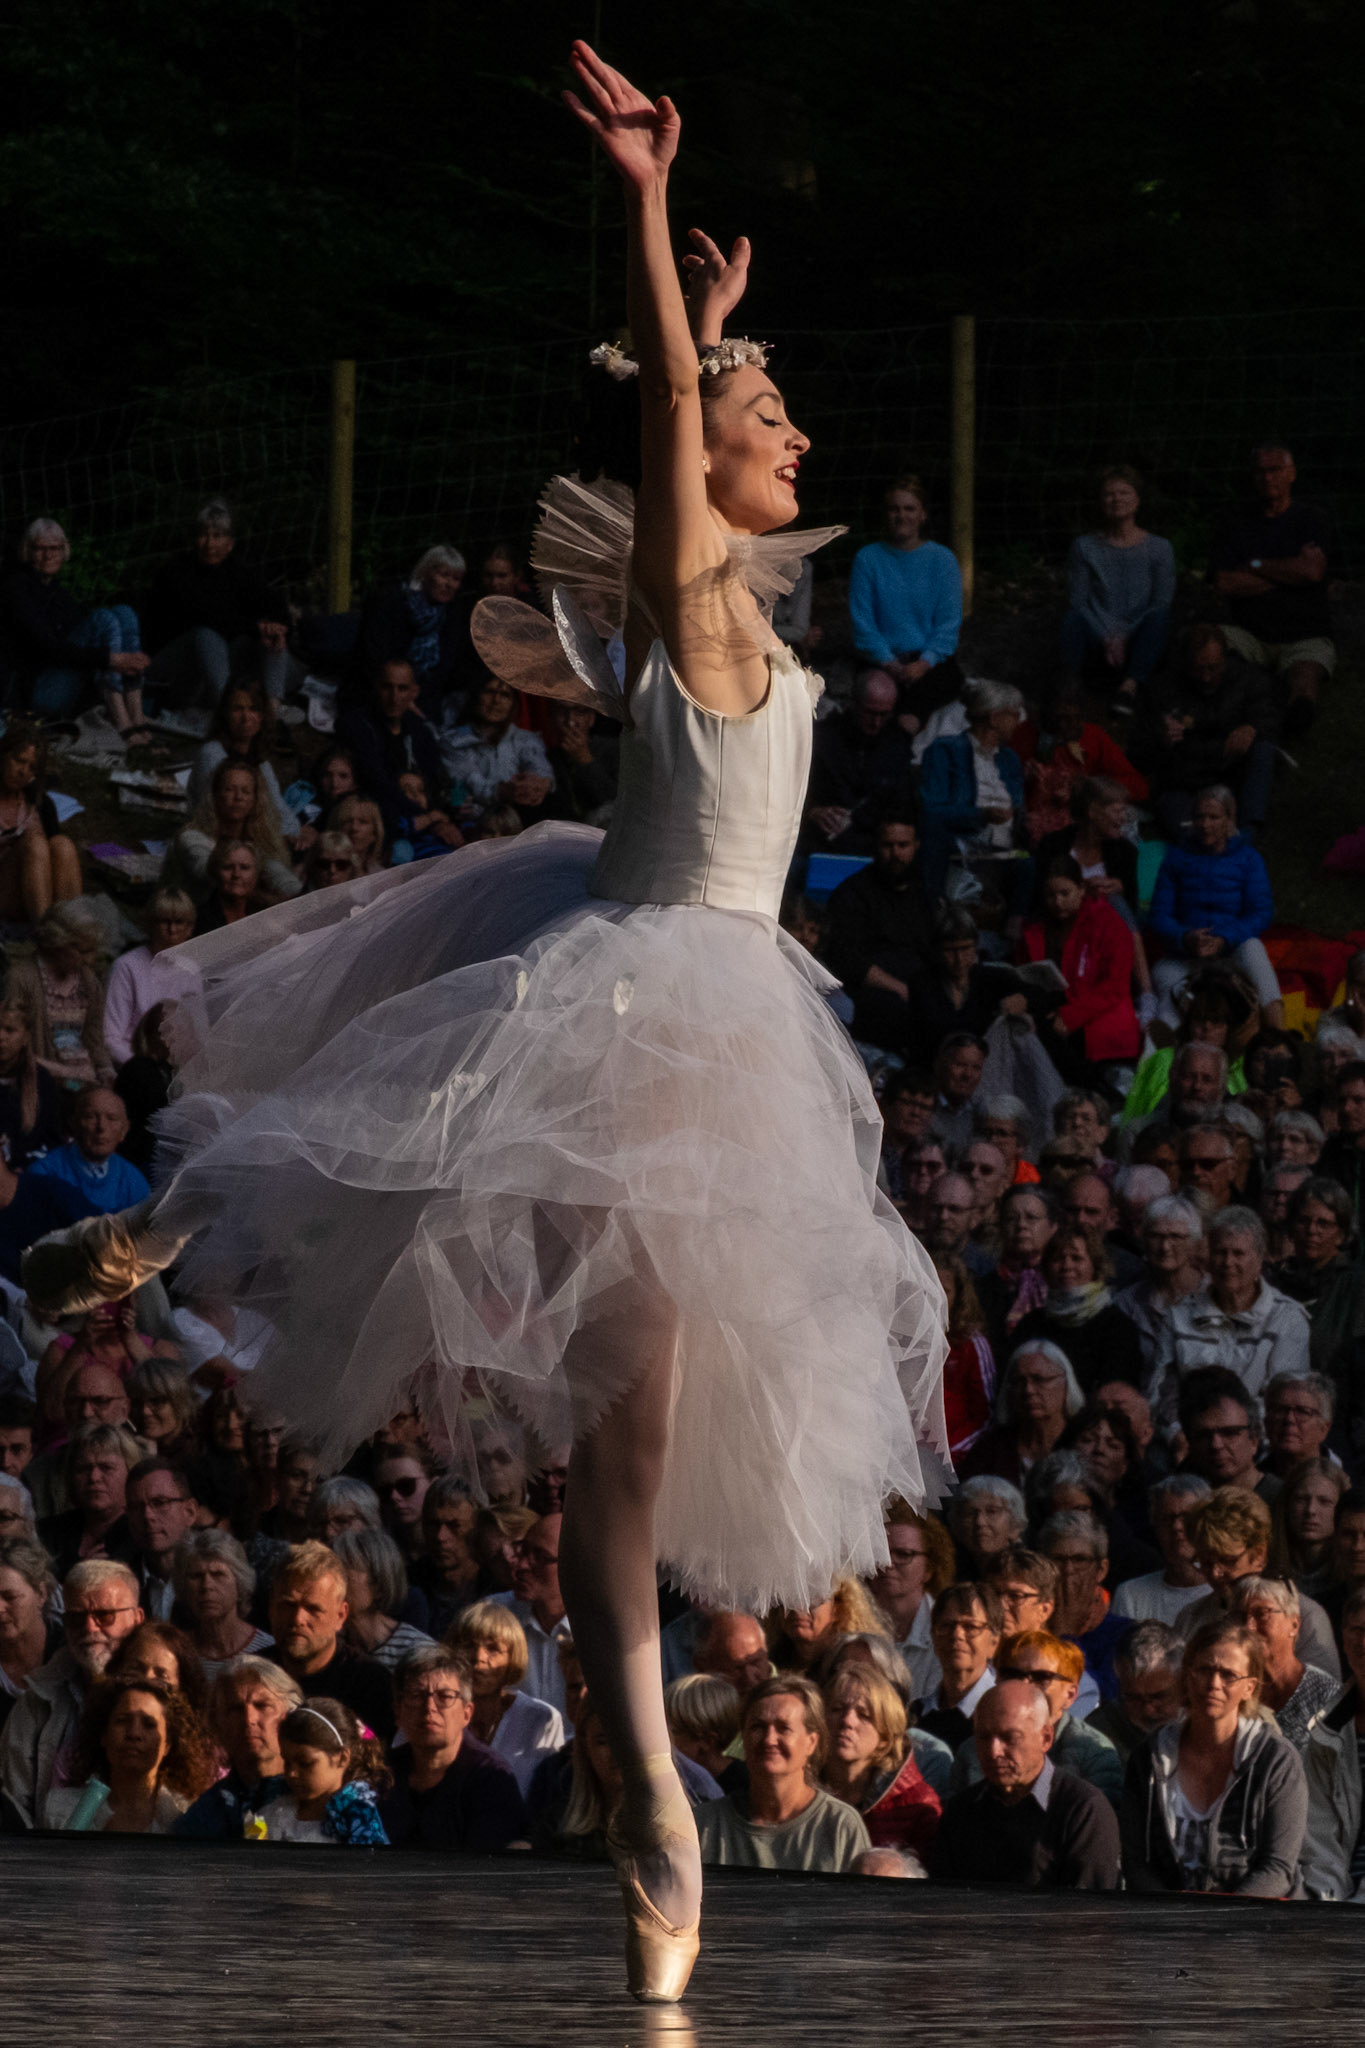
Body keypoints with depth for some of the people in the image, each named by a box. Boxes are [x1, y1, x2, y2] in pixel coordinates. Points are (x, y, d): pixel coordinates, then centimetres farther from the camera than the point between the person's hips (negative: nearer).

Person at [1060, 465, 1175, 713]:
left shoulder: (1158, 548, 8)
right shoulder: (1085, 547, 10)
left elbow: (1162, 603, -1)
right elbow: (1077, 602, 2)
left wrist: (1124, 639, -15)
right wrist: (1107, 639, -15)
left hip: (1138, 648, 0)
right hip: (1097, 647, 0)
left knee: (1159, 616, -32)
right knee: (1075, 619, -31)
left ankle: (1130, 686, -43)